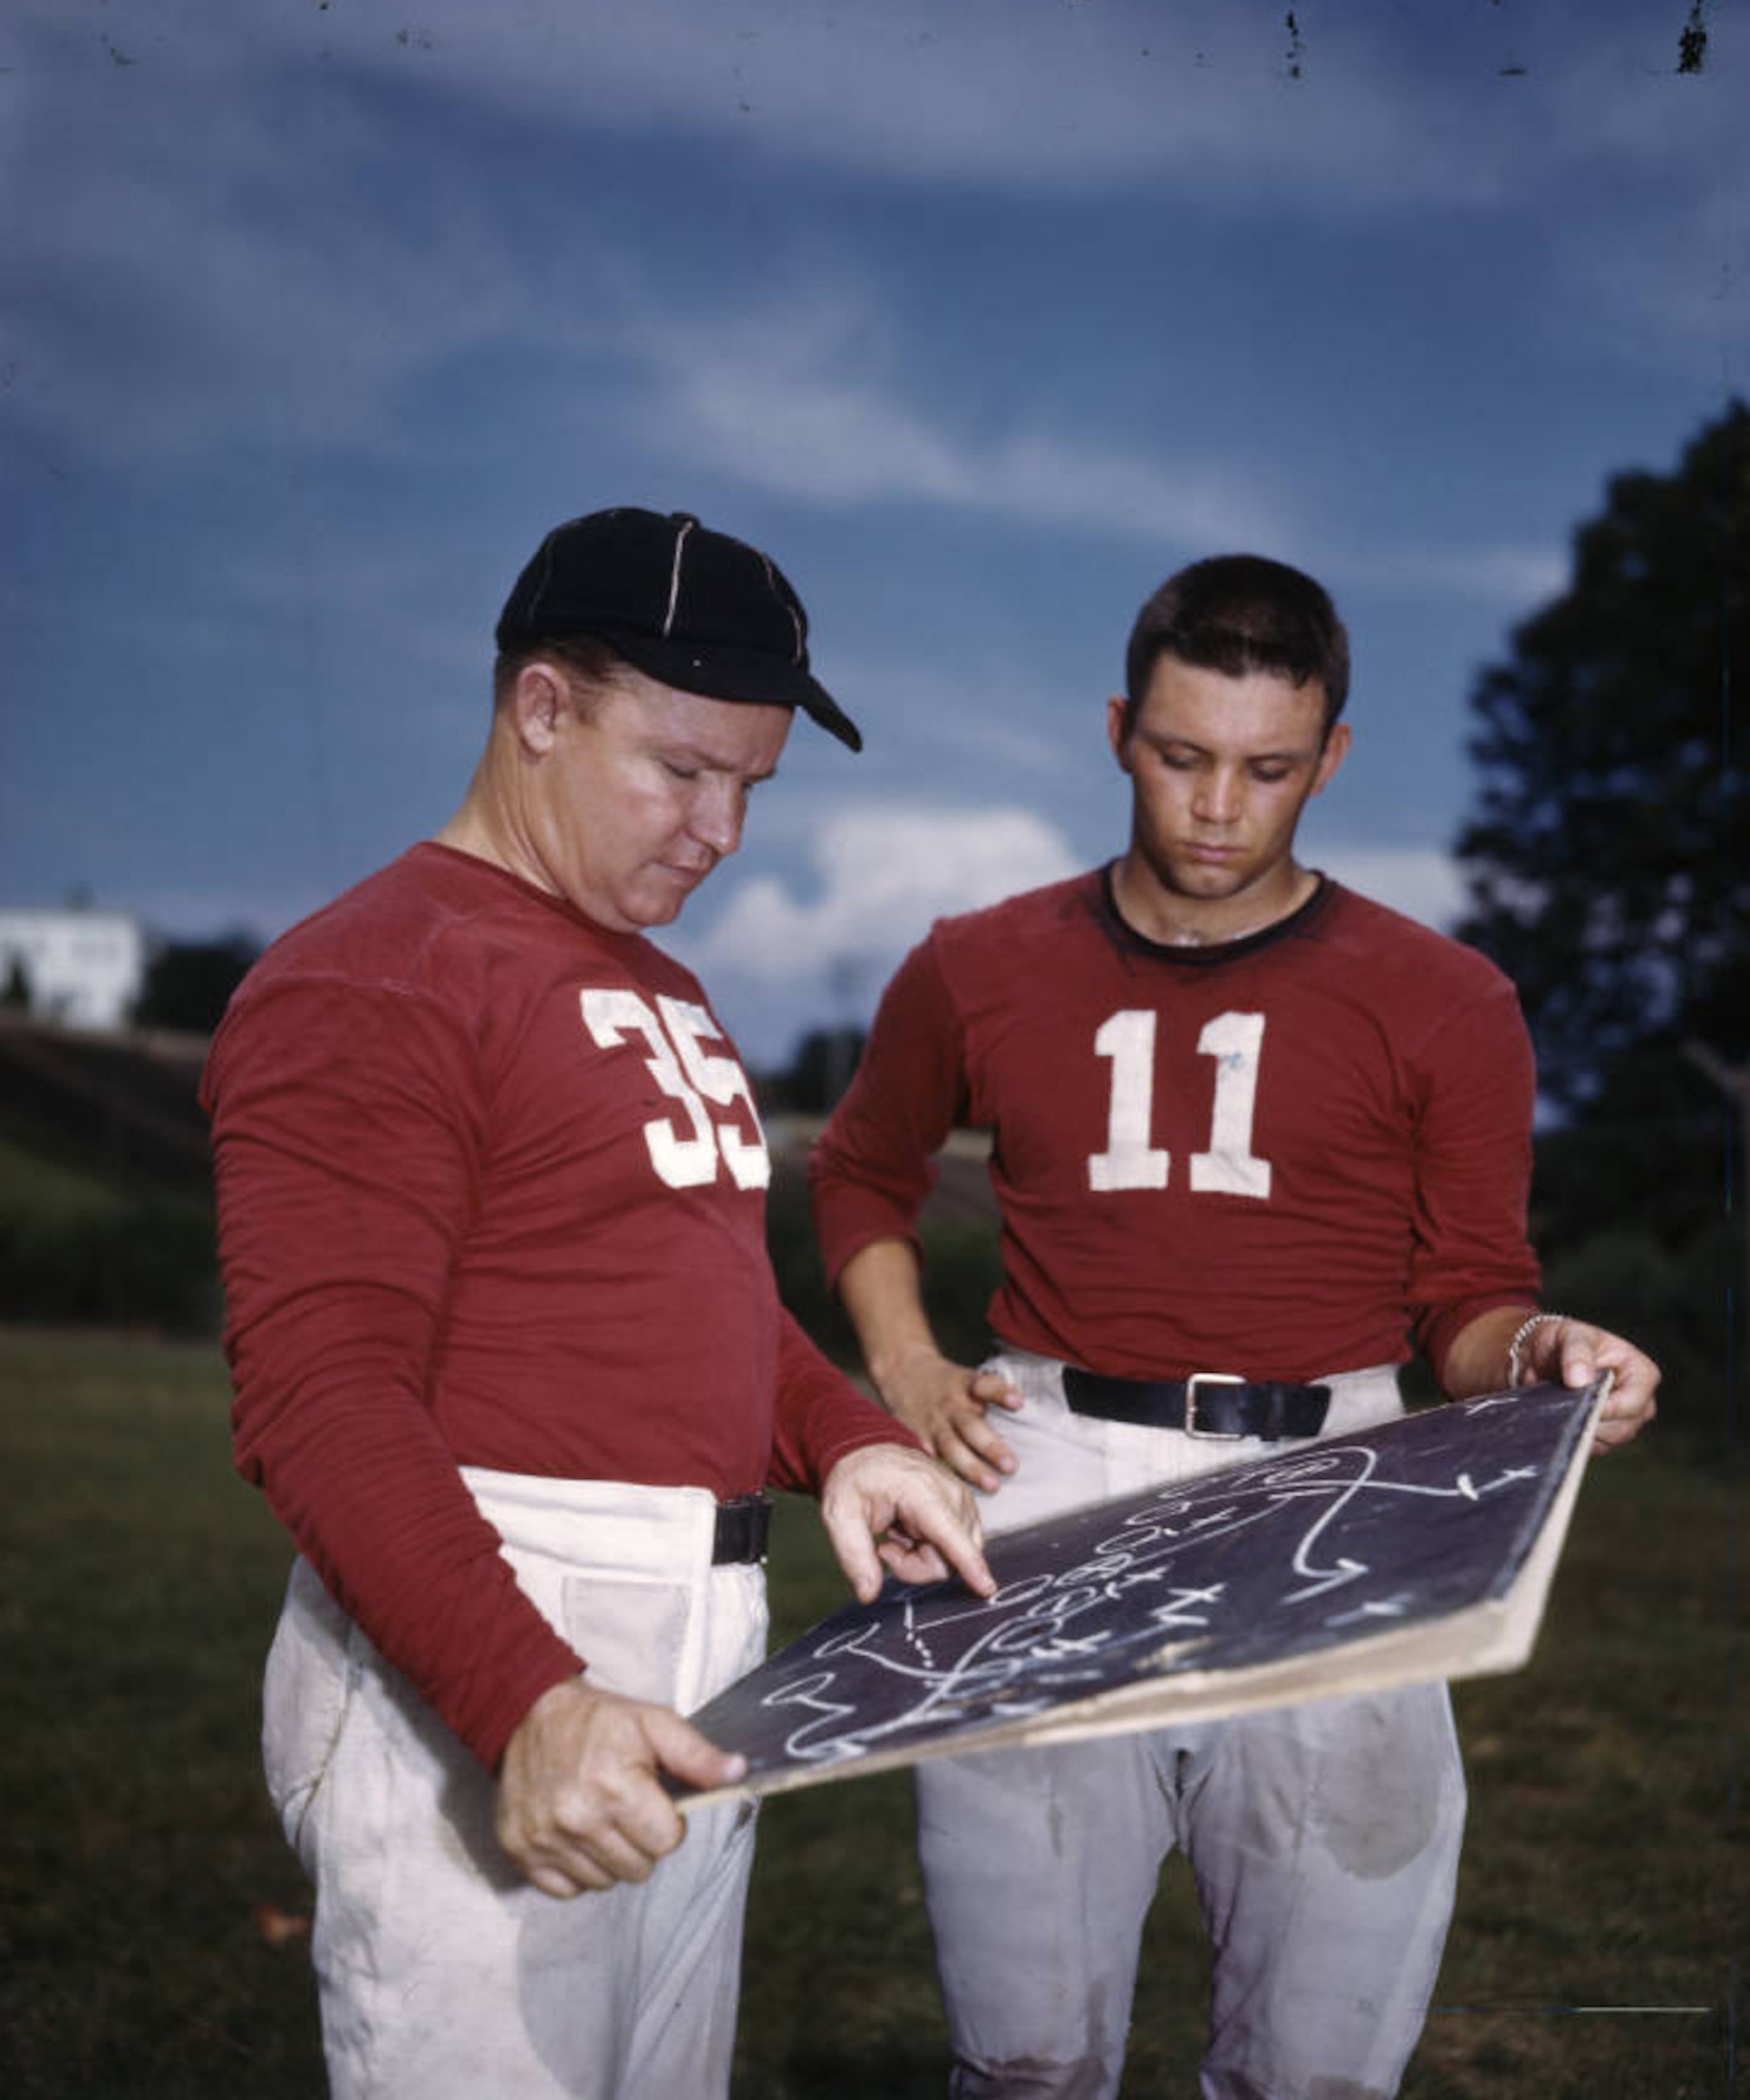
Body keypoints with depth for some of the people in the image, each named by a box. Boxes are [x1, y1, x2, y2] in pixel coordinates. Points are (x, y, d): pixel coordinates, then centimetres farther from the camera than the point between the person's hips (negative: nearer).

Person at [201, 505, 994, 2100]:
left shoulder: (664, 994, 20)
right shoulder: (363, 985, -10)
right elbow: (321, 1400, -18)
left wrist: (845, 1443, 7)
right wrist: (527, 1701, -29)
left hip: (704, 1654, 9)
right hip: (470, 1665, -8)